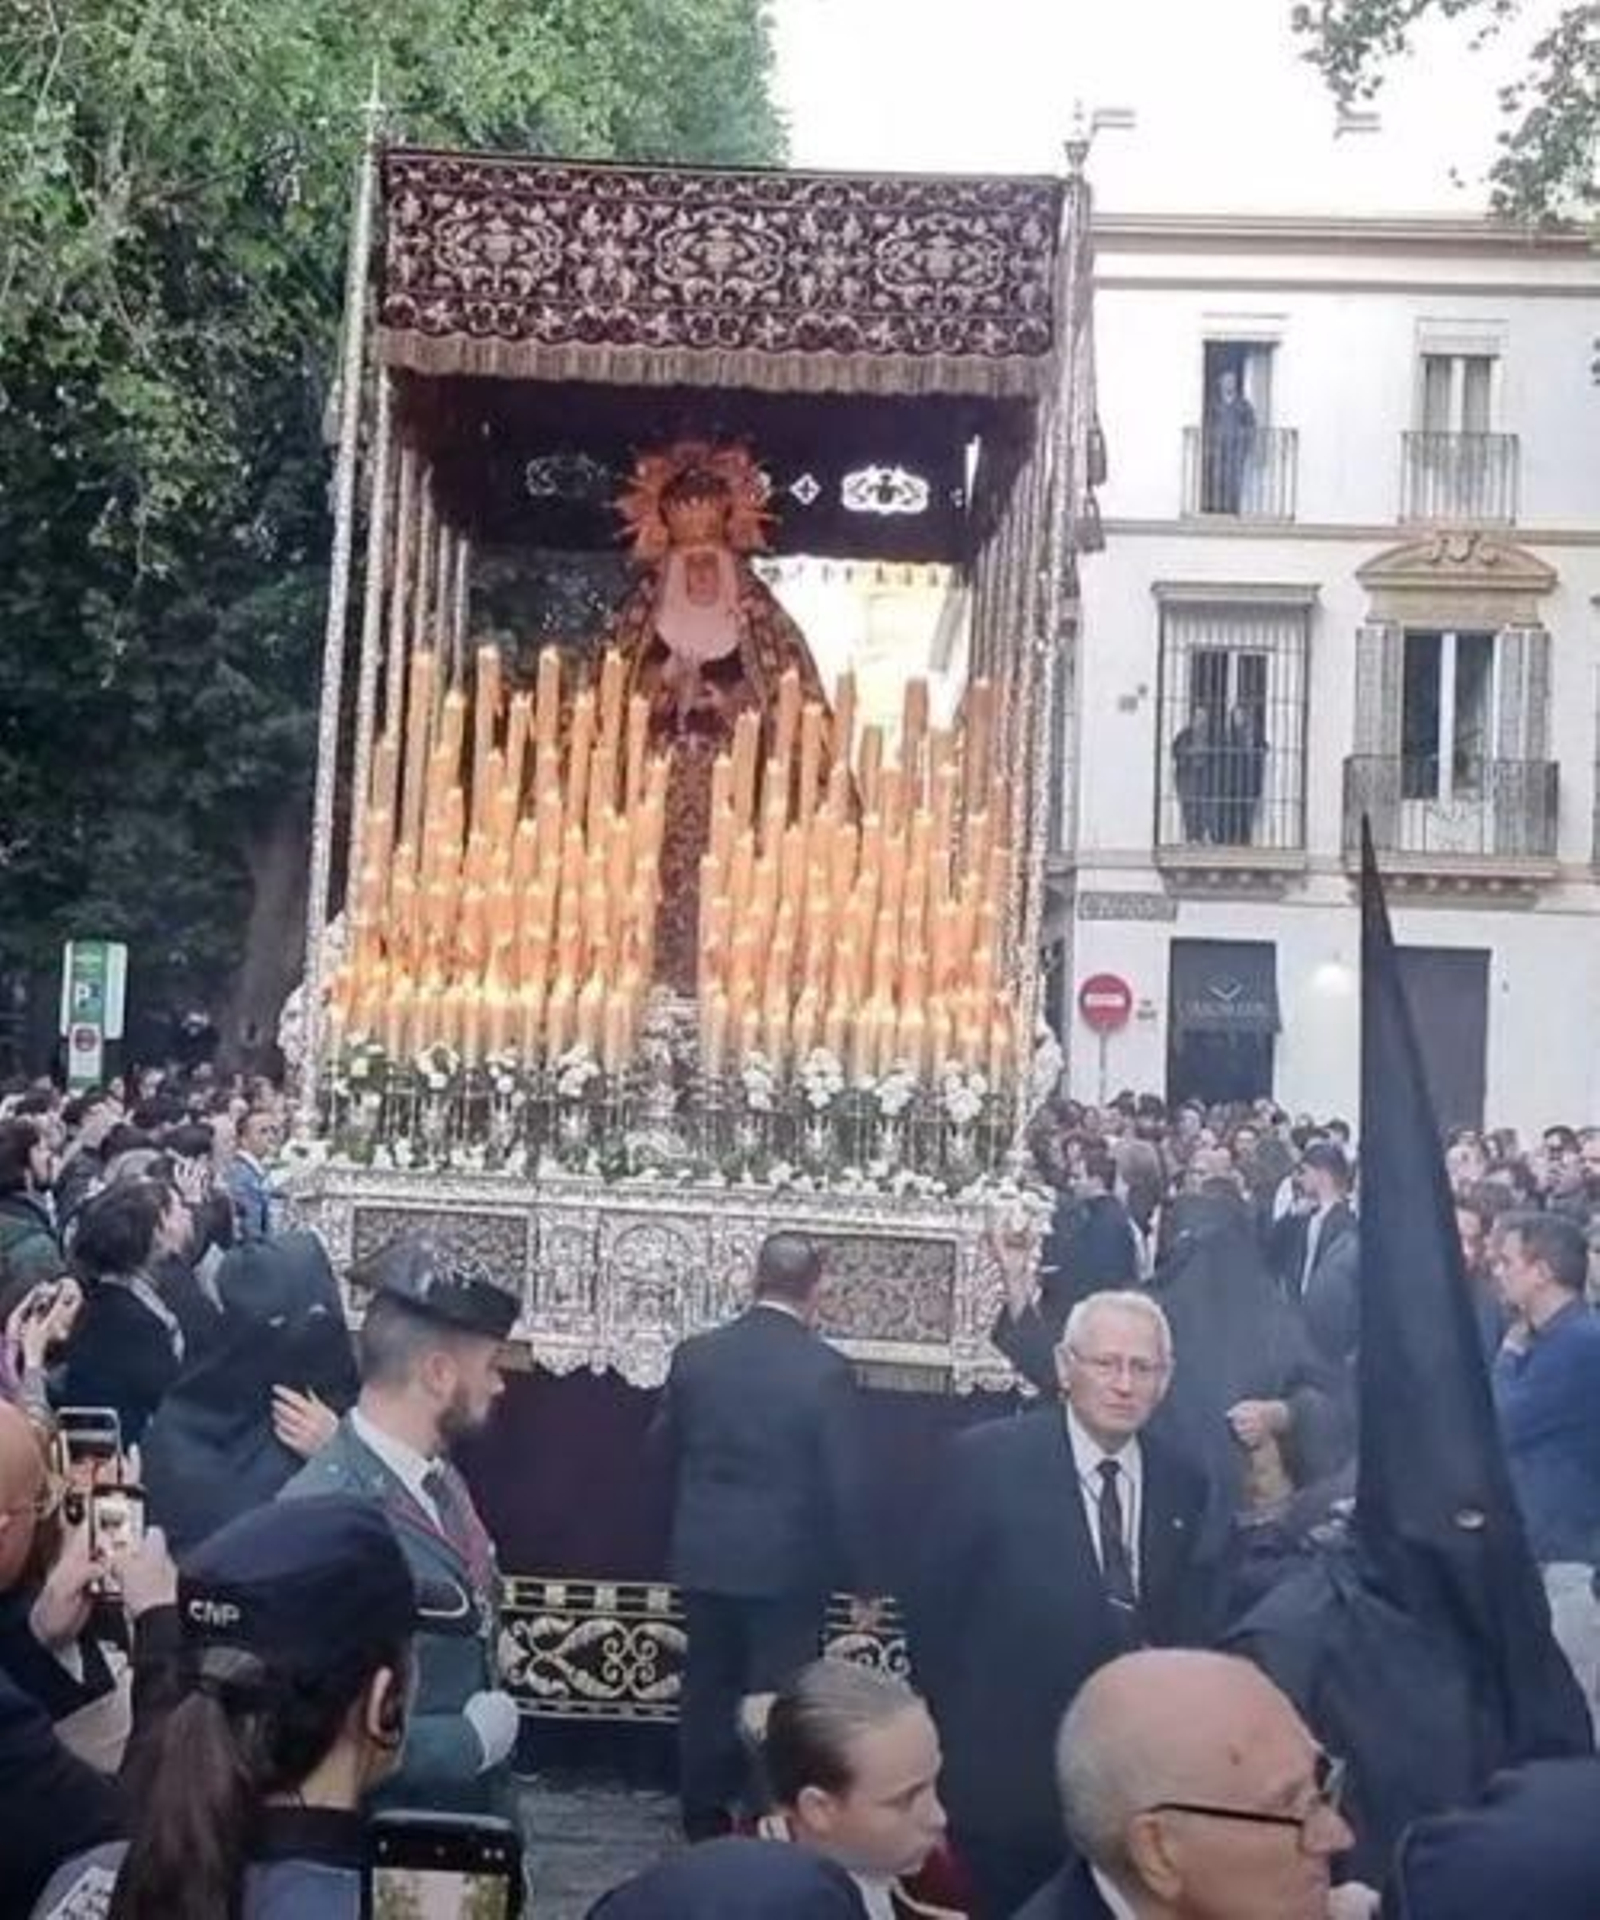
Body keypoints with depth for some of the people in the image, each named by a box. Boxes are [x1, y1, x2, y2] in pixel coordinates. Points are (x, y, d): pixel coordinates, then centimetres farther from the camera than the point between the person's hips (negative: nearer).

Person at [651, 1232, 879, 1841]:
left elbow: (662, 1447, 8)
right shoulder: (824, 1369, -15)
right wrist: (860, 1577, -3)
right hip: (788, 1563, -4)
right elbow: (844, 1483, -12)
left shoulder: (696, 1355, -4)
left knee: (708, 1690, 15)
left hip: (705, 1556, 4)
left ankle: (704, 1817, 25)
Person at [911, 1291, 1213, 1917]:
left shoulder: (1183, 1485, 2)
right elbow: (934, 1609, -5)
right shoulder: (989, 1459, -9)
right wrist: (951, 1742, -4)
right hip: (1008, 1773, -3)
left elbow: (1188, 1632, 7)